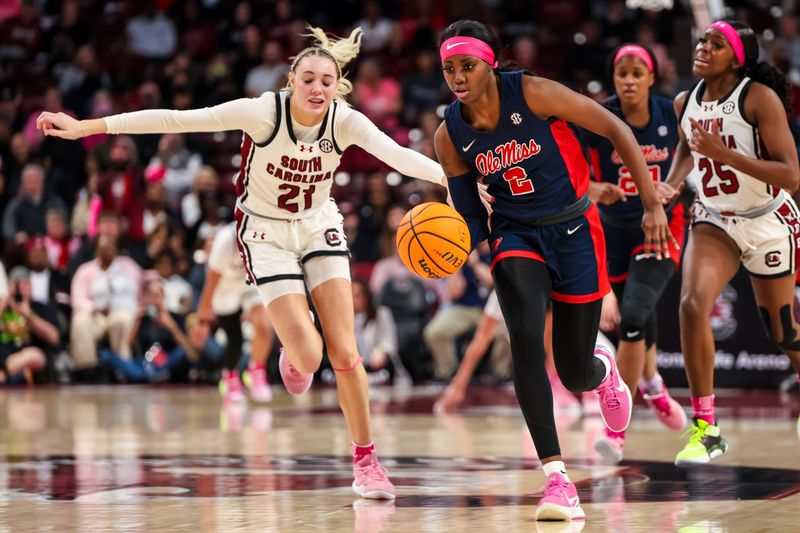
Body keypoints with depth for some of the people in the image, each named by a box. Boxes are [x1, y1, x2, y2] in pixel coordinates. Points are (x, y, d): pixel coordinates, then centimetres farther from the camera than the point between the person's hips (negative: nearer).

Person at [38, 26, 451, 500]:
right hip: (266, 233, -2)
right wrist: (87, 127, -28)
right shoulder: (263, 112, -25)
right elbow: (177, 119, -27)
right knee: (308, 355, -14)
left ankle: (366, 462, 9)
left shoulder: (346, 122, -18)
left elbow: (397, 154, -31)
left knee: (344, 353, -5)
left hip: (319, 227, 2)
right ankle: (294, 354, 25)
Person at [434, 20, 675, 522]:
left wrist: (653, 205, -15)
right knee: (526, 338, -26)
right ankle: (557, 476, -26)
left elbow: (616, 129, -12)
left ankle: (603, 367, 46)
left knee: (576, 375, 4)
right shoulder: (450, 136, -7)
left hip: (573, 229, -2)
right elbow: (471, 220, 3)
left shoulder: (533, 94, -19)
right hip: (515, 234, 2)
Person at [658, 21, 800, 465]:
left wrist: (722, 152, -32)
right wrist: (673, 185, 0)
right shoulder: (685, 103, -3)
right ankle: (706, 429, -18)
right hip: (715, 221, 4)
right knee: (693, 304, -23)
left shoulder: (760, 99, -20)